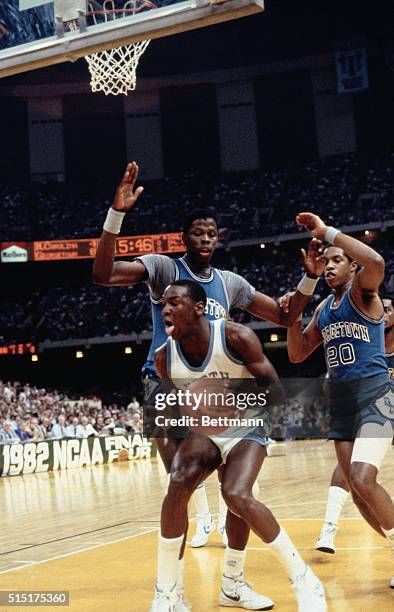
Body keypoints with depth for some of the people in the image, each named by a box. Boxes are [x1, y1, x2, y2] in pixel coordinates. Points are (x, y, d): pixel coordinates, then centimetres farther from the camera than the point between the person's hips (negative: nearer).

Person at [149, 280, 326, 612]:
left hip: (245, 430, -3)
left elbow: (274, 387, -17)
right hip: (203, 432, 3)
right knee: (178, 484, -27)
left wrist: (239, 397, -30)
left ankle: (304, 580, -10)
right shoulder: (164, 357, -10)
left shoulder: (236, 337, -22)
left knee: (237, 495, -29)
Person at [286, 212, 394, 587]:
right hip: (340, 401, 8)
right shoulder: (323, 308, 16)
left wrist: (327, 231, -24)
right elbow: (297, 354, 19)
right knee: (356, 489, 7)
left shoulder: (362, 291, -5)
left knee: (362, 479, -23)